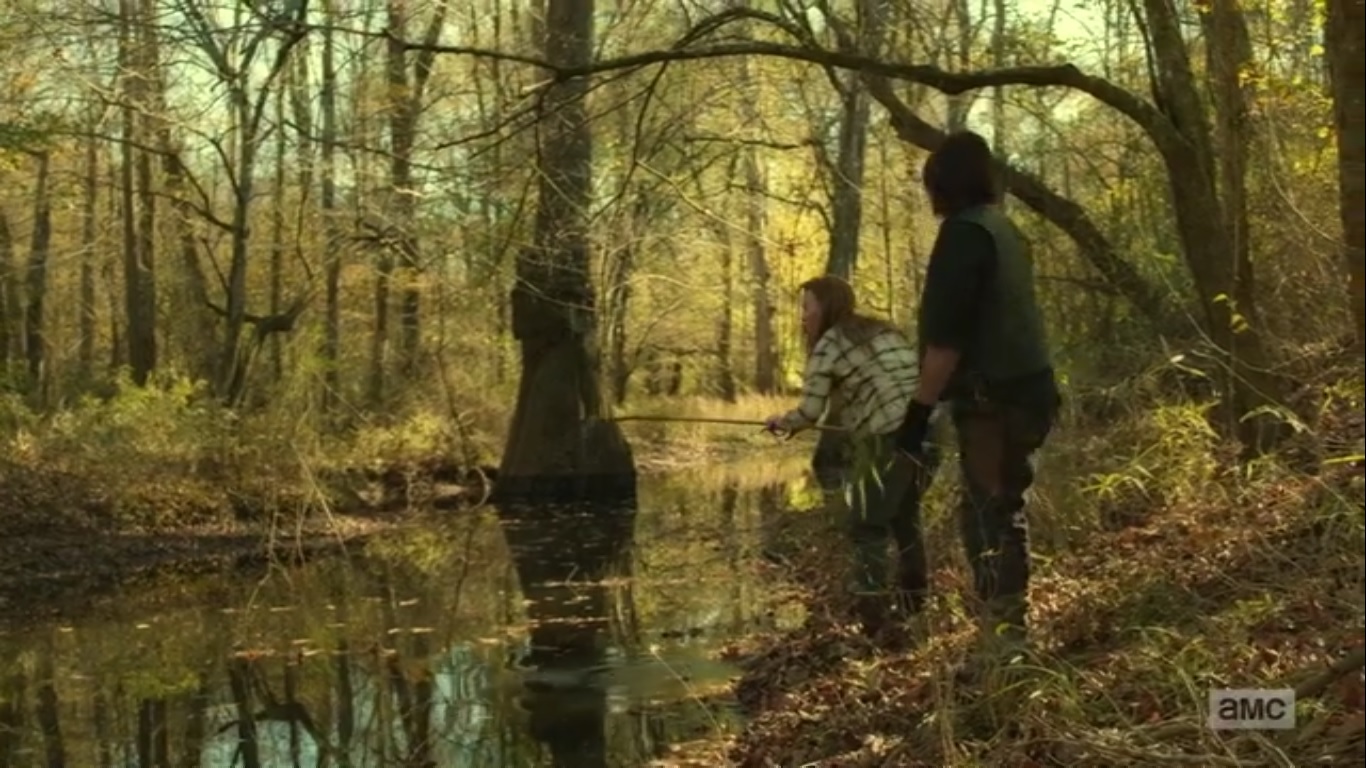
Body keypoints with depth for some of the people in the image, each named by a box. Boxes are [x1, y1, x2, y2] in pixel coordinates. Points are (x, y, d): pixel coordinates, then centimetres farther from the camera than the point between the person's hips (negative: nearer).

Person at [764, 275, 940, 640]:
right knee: (905, 518, 25)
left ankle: (874, 620, -7)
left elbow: (810, 412, -4)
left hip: (887, 441, -8)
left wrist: (781, 422, 16)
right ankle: (913, 607, 35)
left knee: (868, 529, 0)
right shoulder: (885, 331, 24)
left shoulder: (829, 344, 1)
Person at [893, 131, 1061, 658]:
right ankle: (1005, 628, 22)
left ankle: (1003, 638, -7)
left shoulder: (964, 231, -13)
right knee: (996, 512, 16)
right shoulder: (1001, 229, 17)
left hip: (994, 398, -10)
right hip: (1020, 388, 10)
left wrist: (919, 408, -17)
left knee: (988, 517, -8)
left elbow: (946, 332, -20)